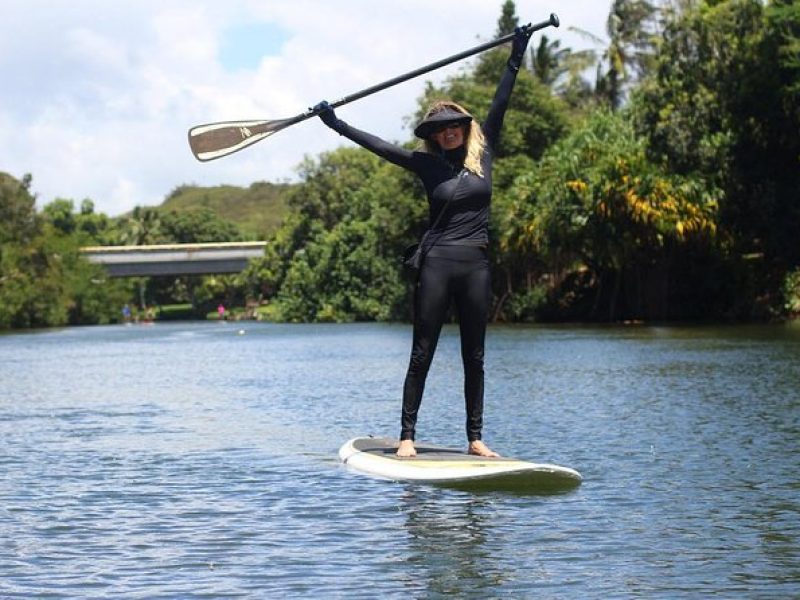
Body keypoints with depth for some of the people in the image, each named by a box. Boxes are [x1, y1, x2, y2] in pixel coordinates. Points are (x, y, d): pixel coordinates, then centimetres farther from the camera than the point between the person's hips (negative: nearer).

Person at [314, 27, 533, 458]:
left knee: (474, 357, 7)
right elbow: (378, 146, 4)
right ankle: (407, 435, 1)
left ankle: (475, 438, 11)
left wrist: (516, 56, 10)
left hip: (476, 265, 2)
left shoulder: (483, 154, 9)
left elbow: (499, 104, 10)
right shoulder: (427, 164, 4)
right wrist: (336, 124, 2)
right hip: (437, 264, -2)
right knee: (422, 355, -1)